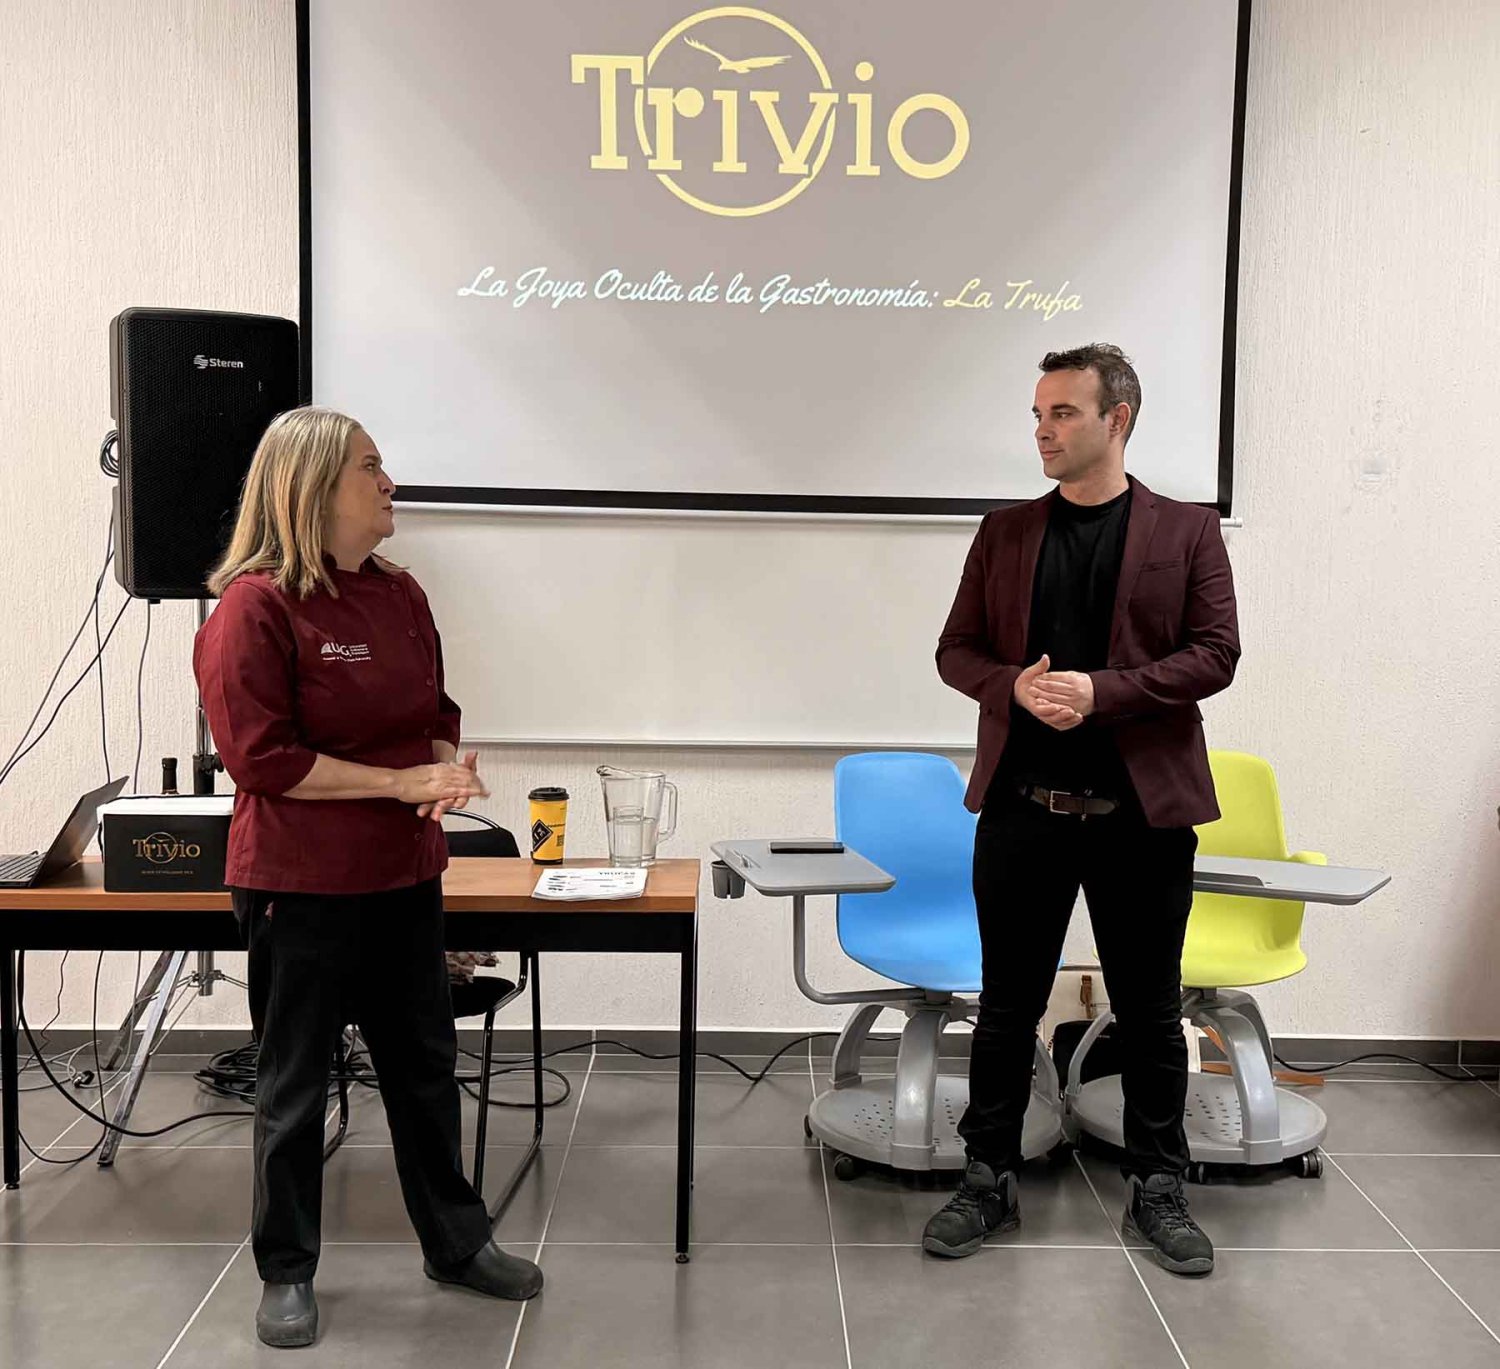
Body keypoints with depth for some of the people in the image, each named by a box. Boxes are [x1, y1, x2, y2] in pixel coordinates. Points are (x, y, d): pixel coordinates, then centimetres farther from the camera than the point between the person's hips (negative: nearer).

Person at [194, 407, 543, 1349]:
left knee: (426, 1065, 17)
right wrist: (402, 782, -19)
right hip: (300, 886, -6)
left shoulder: (401, 594, 6)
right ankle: (287, 1273, 28)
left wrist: (449, 767, -8)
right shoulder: (255, 607, -15)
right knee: (296, 1084, 9)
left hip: (404, 875, 7)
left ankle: (457, 1242, 34)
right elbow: (262, 757, -18)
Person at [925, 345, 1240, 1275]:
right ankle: (990, 1182, 24)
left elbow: (1215, 655, -5)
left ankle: (1158, 1189, 27)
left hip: (1144, 808, -1)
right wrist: (1014, 685, -13)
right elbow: (957, 649, 8)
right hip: (1022, 805, 2)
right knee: (1008, 1005, 10)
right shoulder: (1005, 534, 8)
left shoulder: (1188, 532, 2)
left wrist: (1101, 691, -18)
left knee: (1151, 1011, 11)